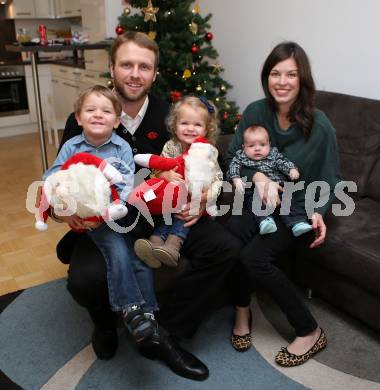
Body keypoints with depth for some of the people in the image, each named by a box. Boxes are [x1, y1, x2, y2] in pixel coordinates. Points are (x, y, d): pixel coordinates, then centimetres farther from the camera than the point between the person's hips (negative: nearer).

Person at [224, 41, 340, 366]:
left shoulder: (320, 126, -13)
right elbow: (232, 157, 0)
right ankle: (242, 311, -2)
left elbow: (330, 180, -3)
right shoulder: (255, 112, -5)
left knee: (254, 257, -27)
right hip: (259, 203, 3)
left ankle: (310, 332, -5)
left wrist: (318, 213, -21)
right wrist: (258, 176, -20)